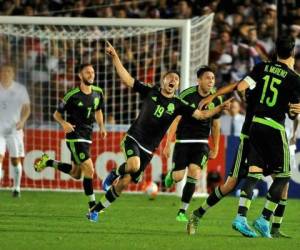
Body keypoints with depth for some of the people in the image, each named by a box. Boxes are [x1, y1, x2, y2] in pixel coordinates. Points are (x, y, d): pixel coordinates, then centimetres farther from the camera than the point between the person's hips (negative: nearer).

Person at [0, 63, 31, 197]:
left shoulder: (20, 89, 2)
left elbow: (27, 108, 4)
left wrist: (22, 121, -13)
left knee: (16, 160, 5)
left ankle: (17, 188, 22)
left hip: (14, 130, 0)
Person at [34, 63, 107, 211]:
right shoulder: (72, 95, -14)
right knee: (89, 170, -16)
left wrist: (101, 127, 4)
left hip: (87, 137, 7)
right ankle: (92, 206, -8)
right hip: (74, 137, -7)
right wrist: (64, 123, -25)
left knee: (76, 174, 16)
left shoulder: (98, 92, 3)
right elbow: (57, 114, -4)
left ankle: (47, 162, 34)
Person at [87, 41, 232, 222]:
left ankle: (96, 210, 16)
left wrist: (219, 109, -15)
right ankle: (115, 174, -1)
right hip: (133, 138, -2)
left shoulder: (177, 105, 4)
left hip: (148, 149, 2)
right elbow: (127, 79, 0)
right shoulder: (150, 92, 2)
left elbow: (201, 114, 0)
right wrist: (115, 57, -7)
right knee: (134, 165, -35)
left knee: (124, 183, 1)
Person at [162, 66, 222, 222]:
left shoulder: (216, 100, 0)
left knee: (194, 171, -18)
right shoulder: (187, 95, -12)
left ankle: (183, 211, -7)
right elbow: (175, 120, -8)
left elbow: (215, 124, 13)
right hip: (183, 141, -2)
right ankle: (171, 174, 35)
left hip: (201, 142, 2)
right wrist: (168, 144, -11)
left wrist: (215, 148, 17)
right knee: (178, 177, -7)